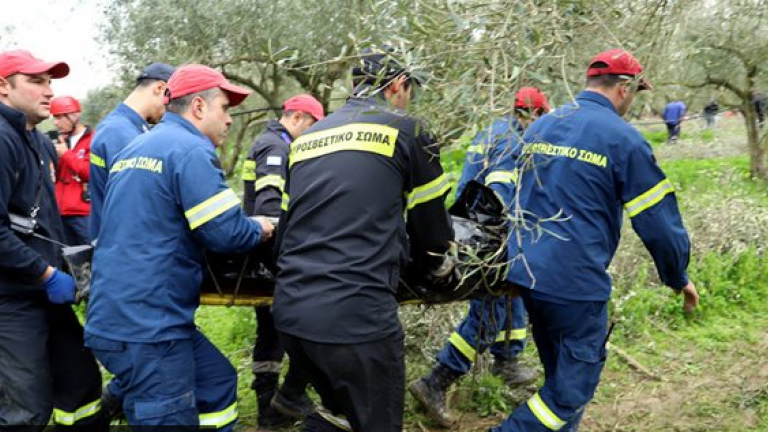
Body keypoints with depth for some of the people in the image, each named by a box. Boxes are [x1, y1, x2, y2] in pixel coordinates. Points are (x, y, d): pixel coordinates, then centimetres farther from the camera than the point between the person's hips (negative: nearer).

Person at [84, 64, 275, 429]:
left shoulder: (135, 149, 17)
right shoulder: (191, 150, -13)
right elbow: (226, 232, -18)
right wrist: (259, 230, 4)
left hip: (123, 314, 10)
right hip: (146, 324, -10)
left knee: (218, 381, 20)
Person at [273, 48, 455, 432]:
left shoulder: (307, 137, 18)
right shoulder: (406, 131, 3)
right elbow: (430, 221, 11)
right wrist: (439, 269, 31)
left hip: (290, 310, 7)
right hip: (356, 315, -6)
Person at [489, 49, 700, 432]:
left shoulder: (539, 127, 11)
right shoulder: (623, 138, -10)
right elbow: (657, 220, -7)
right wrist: (678, 277, 9)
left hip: (525, 270, 8)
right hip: (575, 280, -8)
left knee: (560, 376, 23)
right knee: (572, 389, 4)